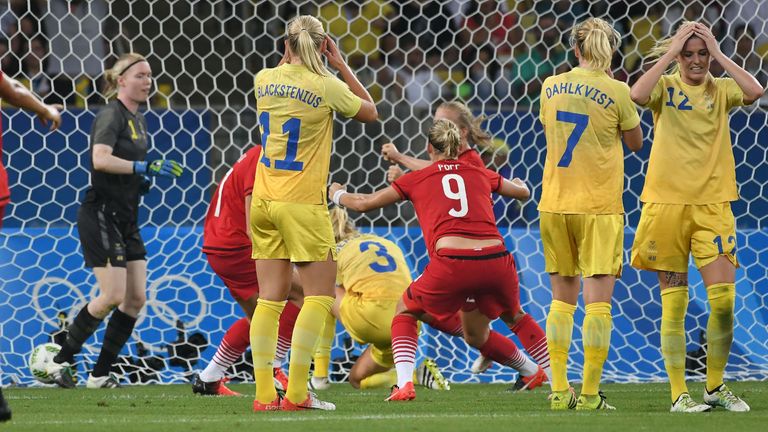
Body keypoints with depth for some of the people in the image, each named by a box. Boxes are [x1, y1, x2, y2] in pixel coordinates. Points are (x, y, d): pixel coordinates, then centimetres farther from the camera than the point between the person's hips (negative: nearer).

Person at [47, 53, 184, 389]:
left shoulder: (138, 120, 15)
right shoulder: (111, 115, -13)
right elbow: (101, 159, -29)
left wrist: (147, 177, 8)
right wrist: (144, 168, -30)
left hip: (126, 220, 9)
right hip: (101, 215, -9)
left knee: (136, 298, 4)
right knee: (113, 296, -12)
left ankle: (101, 374, 10)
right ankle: (61, 361, 3)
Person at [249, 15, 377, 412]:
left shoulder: (264, 80, 2)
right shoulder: (327, 87, -11)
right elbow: (370, 111, 7)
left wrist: (288, 55, 20)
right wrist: (341, 65, 8)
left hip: (264, 201, 5)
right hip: (303, 202, -5)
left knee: (270, 298, 6)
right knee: (320, 296, 3)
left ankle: (264, 393, -1)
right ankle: (296, 391, -6)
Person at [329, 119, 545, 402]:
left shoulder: (417, 179, 14)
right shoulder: (480, 174, 21)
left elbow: (364, 203, 25)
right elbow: (523, 192, 41)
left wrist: (338, 195, 47)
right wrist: (517, 183, 65)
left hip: (452, 263, -3)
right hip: (497, 261, 3)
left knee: (406, 311, 23)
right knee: (475, 335, 30)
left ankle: (404, 383, 3)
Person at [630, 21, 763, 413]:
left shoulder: (720, 90, 6)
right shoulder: (666, 86, 2)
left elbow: (754, 91, -15)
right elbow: (638, 95, -21)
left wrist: (719, 55, -10)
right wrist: (669, 54, -14)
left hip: (712, 204, 1)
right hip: (666, 202, -1)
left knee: (723, 298, -5)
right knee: (673, 303, 2)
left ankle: (715, 387, 11)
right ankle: (679, 393, 6)